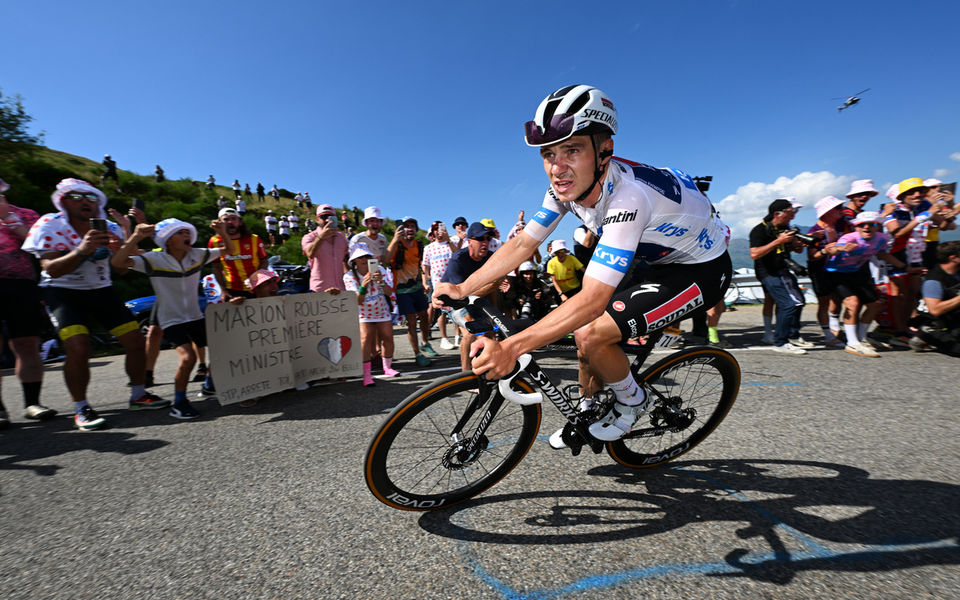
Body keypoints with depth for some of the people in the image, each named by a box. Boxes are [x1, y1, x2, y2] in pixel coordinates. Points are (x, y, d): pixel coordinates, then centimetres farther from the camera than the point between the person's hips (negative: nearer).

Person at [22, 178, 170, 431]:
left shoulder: (109, 228, -2)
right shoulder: (48, 226, -9)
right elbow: (52, 270, -20)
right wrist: (82, 250, -37)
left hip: (102, 291, 4)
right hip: (63, 292, -3)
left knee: (136, 341, -5)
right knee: (78, 348, -22)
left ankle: (138, 395, 13)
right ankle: (81, 409, -4)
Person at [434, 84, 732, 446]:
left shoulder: (626, 196, -37)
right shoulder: (566, 186, -13)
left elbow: (592, 299, -42)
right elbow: (522, 244, -9)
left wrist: (510, 348, -47)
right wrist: (461, 289, -15)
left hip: (701, 269, -7)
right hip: (654, 261, 7)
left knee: (591, 335, -22)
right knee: (583, 331, 2)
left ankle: (632, 403, 8)